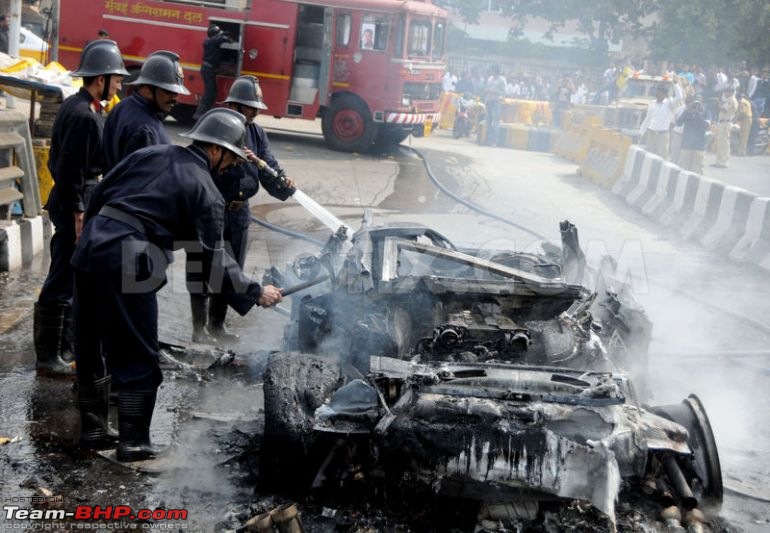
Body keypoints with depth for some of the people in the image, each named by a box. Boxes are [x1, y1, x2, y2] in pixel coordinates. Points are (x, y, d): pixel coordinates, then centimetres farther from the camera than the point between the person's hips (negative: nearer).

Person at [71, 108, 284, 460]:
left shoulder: (150, 153, 16)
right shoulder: (205, 192, -1)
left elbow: (99, 193, 17)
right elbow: (213, 260, -4)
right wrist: (255, 292, 5)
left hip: (90, 250, 7)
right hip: (128, 266, -7)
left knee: (91, 348, 17)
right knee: (137, 358, 5)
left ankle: (93, 427, 30)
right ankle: (133, 441, 8)